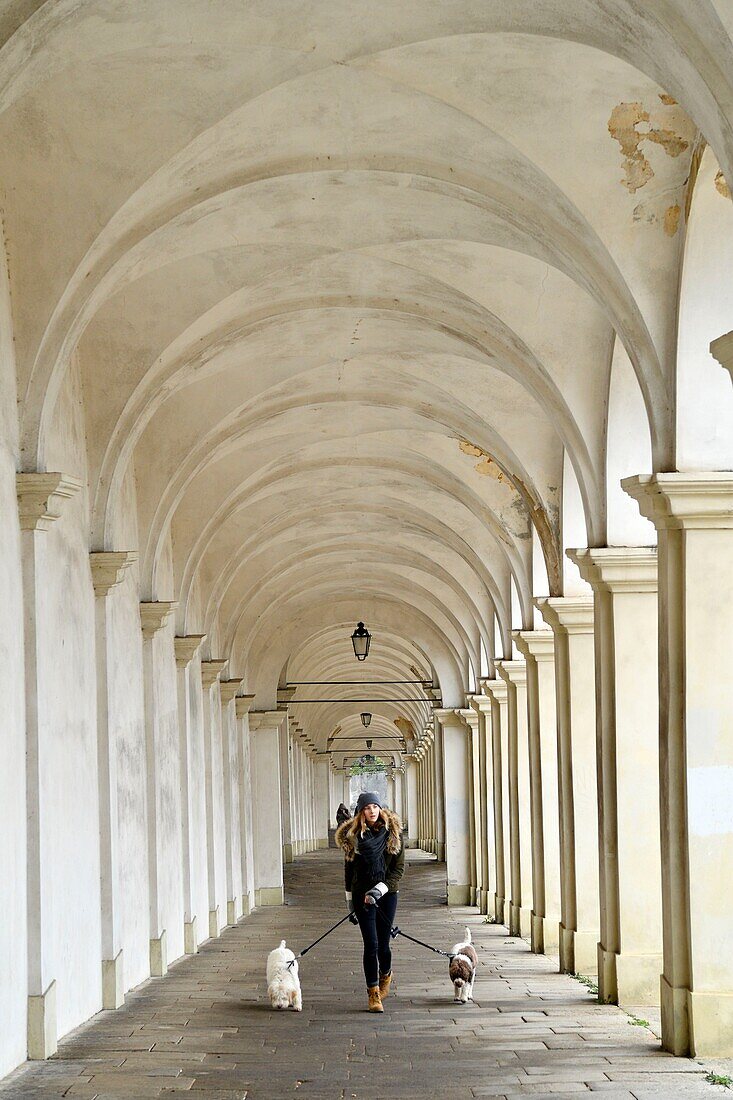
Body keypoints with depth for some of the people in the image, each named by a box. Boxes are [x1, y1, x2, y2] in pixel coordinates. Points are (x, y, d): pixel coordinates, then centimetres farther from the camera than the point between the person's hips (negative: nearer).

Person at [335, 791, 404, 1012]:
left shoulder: (393, 832, -2)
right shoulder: (353, 836, -1)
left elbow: (399, 868, -4)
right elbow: (349, 867, 10)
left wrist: (380, 888, -15)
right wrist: (349, 896, 11)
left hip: (387, 894, 0)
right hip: (362, 895, 0)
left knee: (383, 942, 6)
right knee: (371, 944, -8)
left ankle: (385, 975, 38)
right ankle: (373, 994, -1)